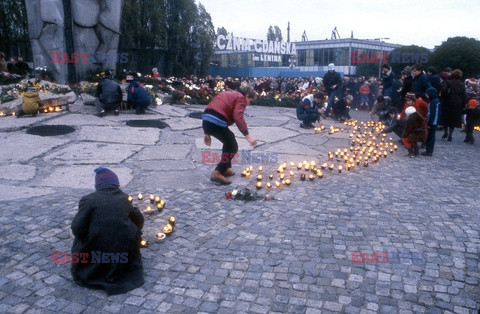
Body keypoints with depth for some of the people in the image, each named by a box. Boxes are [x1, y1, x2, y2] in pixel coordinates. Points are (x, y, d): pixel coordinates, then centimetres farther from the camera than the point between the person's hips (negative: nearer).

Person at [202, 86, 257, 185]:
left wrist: (207, 132, 29)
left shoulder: (229, 95, 32)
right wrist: (247, 136, -16)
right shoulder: (241, 98, 6)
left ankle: (226, 168, 31)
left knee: (229, 141, 28)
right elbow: (238, 117, -14)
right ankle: (217, 173, -2)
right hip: (217, 123, -9)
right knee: (233, 147, 6)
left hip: (206, 120, 9)